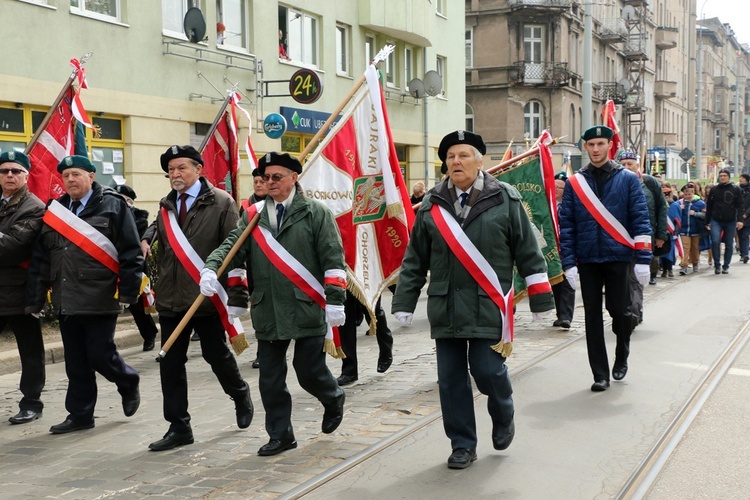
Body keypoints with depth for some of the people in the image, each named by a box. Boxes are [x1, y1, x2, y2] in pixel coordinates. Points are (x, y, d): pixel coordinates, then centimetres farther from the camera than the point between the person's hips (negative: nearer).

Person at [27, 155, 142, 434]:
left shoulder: (113, 206, -3)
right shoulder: (55, 210, 12)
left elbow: (131, 253, -7)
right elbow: (40, 259, 12)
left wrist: (128, 293, -12)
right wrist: (36, 299, 9)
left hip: (100, 300, -5)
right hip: (66, 302, 5)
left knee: (100, 355, -2)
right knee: (76, 362, 10)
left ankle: (128, 385, 27)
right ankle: (80, 415, 21)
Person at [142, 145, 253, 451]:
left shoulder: (221, 203, -6)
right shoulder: (166, 206, 11)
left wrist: (235, 296, -12)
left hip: (207, 297, -5)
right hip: (171, 300, 5)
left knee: (216, 355, 10)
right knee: (170, 363, 5)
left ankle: (240, 395, 39)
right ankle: (178, 427, 15)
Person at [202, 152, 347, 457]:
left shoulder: (315, 213, -1)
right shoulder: (254, 215, 9)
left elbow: (333, 258, -5)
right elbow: (233, 245, -1)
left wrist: (335, 301, -12)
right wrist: (211, 268, -21)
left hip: (307, 309, -4)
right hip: (267, 311, 4)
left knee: (309, 372, 3)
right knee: (270, 378, 8)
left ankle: (333, 399, 36)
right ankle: (280, 435, 22)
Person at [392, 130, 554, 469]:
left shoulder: (505, 199, -1)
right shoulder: (432, 204, 7)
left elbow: (527, 251, 2)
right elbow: (415, 259, 9)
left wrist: (540, 298, 1)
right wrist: (404, 303, 6)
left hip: (489, 305, -3)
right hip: (445, 307, 3)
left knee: (487, 370, -5)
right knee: (450, 378, 6)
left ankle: (503, 418, 28)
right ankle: (462, 445, 21)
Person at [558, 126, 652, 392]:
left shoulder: (628, 179, 2)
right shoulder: (574, 182, 4)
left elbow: (640, 220, -1)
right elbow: (566, 225, 2)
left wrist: (643, 259, -9)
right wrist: (568, 263, -5)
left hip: (619, 257, -1)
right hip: (587, 260, 1)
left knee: (619, 311, 3)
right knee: (593, 317, 4)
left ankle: (621, 357, 32)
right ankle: (600, 375, 13)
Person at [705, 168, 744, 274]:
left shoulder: (736, 189, 2)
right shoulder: (714, 189, 7)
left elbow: (740, 206, -1)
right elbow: (709, 206, 11)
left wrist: (740, 220, -13)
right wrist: (707, 222, 10)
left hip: (730, 222, 0)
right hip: (716, 221, 0)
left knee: (729, 245, 6)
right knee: (715, 241, -16)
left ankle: (726, 266, 18)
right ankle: (717, 265, -5)